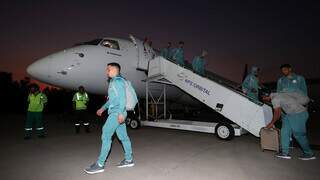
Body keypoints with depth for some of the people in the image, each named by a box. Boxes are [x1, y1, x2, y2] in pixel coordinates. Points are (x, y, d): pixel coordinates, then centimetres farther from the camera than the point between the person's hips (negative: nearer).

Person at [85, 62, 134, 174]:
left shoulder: (118, 80, -7)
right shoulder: (113, 82, 23)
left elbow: (122, 97, -17)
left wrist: (121, 112, -25)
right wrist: (103, 108, 34)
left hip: (117, 113, -9)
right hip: (115, 113, 9)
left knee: (106, 135, -9)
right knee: (123, 136, 10)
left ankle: (100, 164, -4)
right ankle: (129, 160, 16)